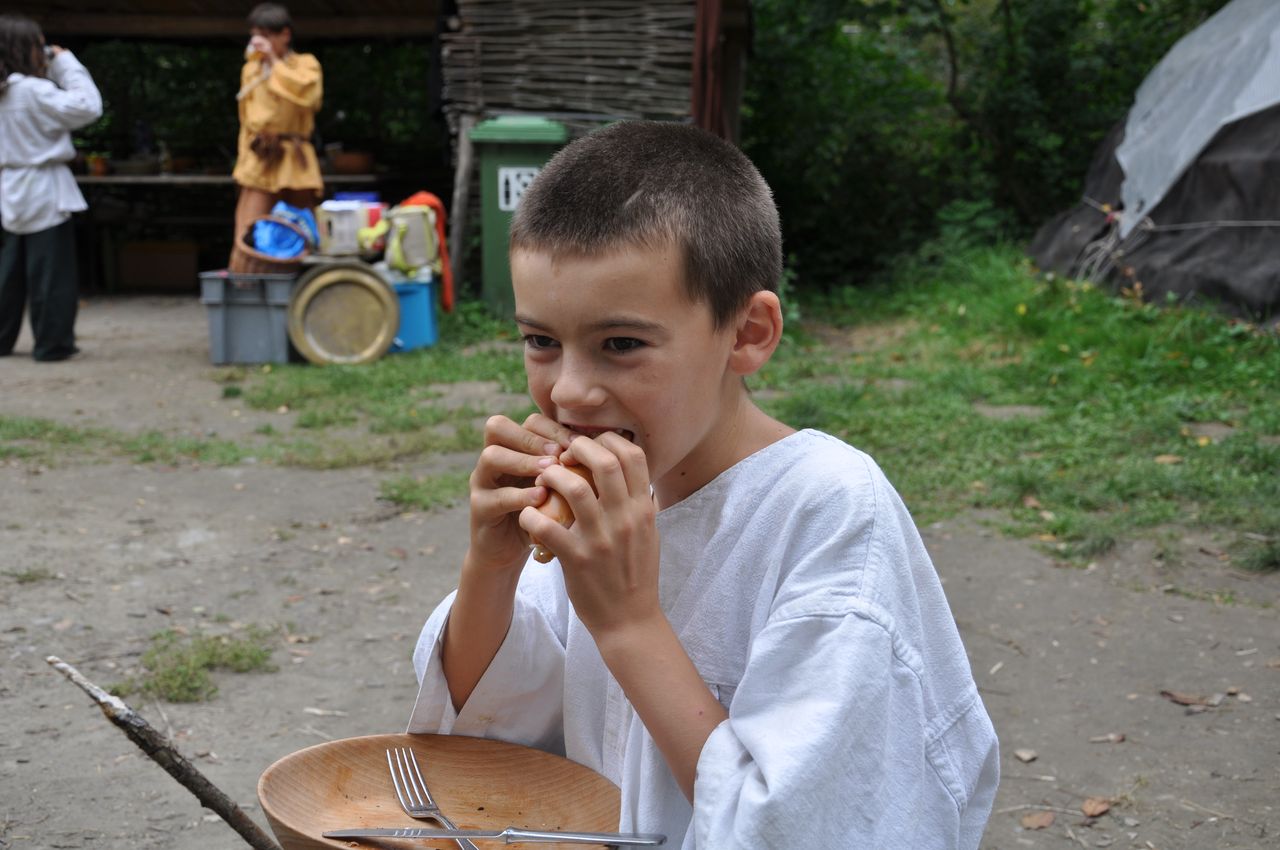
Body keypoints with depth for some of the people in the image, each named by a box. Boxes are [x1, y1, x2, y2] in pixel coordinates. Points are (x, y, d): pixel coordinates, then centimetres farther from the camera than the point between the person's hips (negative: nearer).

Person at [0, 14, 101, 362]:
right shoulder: (33, 91, -18)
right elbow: (87, 107, -21)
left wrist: (52, 69, 7)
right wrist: (66, 64, -11)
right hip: (43, 192, -8)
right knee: (52, 273, 0)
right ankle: (52, 343, 4)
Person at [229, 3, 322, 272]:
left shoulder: (305, 64, 4)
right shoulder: (251, 69, 15)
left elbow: (308, 97, -17)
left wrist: (275, 63, -12)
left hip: (293, 161, -2)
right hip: (259, 160, 2)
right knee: (247, 240, -11)